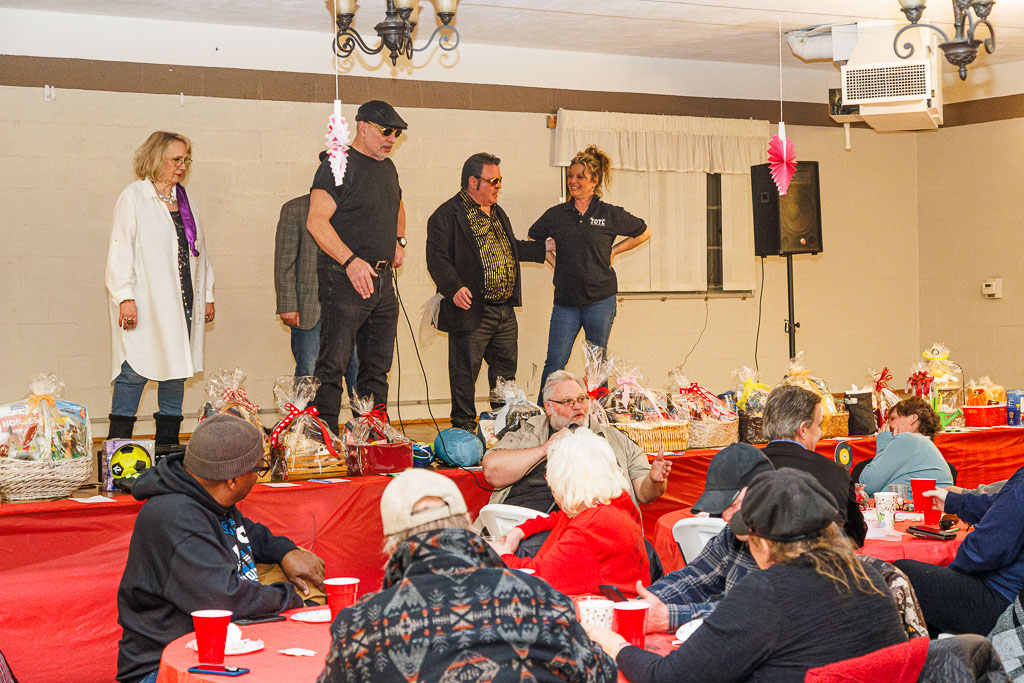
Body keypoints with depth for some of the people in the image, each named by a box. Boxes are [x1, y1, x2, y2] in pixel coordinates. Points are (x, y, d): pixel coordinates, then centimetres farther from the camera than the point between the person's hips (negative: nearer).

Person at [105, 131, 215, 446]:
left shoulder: (183, 200, 16)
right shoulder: (133, 197, -2)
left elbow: (199, 250, 20)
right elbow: (120, 251, -7)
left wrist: (207, 295, 16)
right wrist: (125, 297, -15)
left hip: (183, 302, 6)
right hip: (145, 303, -6)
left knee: (176, 372, 7)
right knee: (135, 372, -7)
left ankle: (168, 444, 14)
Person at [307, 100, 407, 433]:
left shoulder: (387, 167, 16)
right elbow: (316, 222, -18)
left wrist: (399, 240, 18)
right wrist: (351, 261, -24)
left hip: (382, 280, 8)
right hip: (345, 280, -8)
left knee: (377, 367, 11)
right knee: (333, 365, -9)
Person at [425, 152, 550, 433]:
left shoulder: (497, 213, 19)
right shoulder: (447, 215, -10)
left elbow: (511, 248, 31)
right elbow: (437, 259, -17)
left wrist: (545, 248, 28)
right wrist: (454, 288, -30)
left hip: (505, 311, 8)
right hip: (472, 312, -8)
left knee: (506, 369, 16)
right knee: (465, 371, 0)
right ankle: (464, 428, 10)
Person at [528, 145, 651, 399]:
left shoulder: (610, 214, 0)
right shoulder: (556, 214, 5)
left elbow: (643, 233, 14)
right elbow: (532, 239, 22)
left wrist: (614, 250, 7)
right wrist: (552, 258, 8)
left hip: (600, 300, -1)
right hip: (565, 301, 1)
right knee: (554, 362, -3)